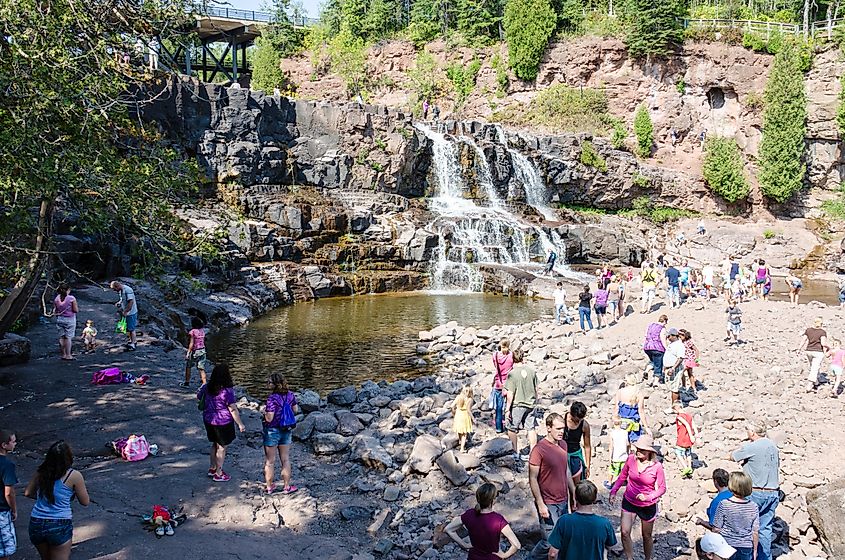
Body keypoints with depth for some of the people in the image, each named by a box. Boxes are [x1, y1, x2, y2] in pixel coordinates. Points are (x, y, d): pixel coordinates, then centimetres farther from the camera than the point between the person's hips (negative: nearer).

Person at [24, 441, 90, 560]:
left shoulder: (41, 472, 2)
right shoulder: (74, 476, -10)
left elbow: (27, 493, 14)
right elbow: (85, 502, -2)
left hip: (36, 524, 5)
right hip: (59, 526, -4)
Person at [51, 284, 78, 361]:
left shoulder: (56, 298, 0)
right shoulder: (71, 298, -13)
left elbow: (54, 310, 4)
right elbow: (76, 310, -12)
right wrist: (76, 306, 7)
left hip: (59, 319, 4)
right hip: (69, 319, -4)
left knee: (61, 337, 11)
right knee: (68, 337, 1)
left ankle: (63, 354, 16)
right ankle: (68, 355, 4)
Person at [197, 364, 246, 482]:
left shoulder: (207, 387, -4)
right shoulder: (227, 391, -23)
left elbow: (198, 397, 14)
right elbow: (233, 409, -20)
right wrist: (240, 424, -11)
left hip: (208, 420, 7)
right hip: (223, 422, -6)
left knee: (215, 444, 25)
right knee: (222, 447, 9)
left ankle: (212, 468, 37)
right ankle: (218, 474, 19)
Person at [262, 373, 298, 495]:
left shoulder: (272, 398, -25)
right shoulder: (290, 395, -7)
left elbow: (269, 418, -24)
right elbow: (295, 410, 6)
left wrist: (263, 411, -5)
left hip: (272, 431, -5)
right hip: (286, 430, 5)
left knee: (270, 461, 11)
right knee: (285, 459, 16)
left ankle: (269, 487, 23)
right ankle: (287, 486, 22)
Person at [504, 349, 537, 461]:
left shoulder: (512, 373, -15)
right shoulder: (531, 371, -2)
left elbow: (510, 393, -15)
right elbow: (536, 389, 9)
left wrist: (508, 408, -7)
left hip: (517, 405, -4)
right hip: (530, 404, 4)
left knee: (512, 429, 10)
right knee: (531, 429, 11)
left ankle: (516, 453, 14)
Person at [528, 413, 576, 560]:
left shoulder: (563, 444, 5)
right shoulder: (539, 449, -18)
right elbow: (532, 479, -15)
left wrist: (574, 493, 16)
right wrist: (540, 504, -17)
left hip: (563, 501, 7)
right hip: (548, 504, -7)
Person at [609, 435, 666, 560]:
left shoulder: (657, 466, -19)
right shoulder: (631, 459, -12)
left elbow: (662, 488, -11)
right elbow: (622, 477, 4)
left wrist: (647, 497, -25)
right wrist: (613, 491, -2)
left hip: (648, 506, -2)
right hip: (629, 502, 2)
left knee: (647, 536, 14)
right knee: (625, 532, -5)